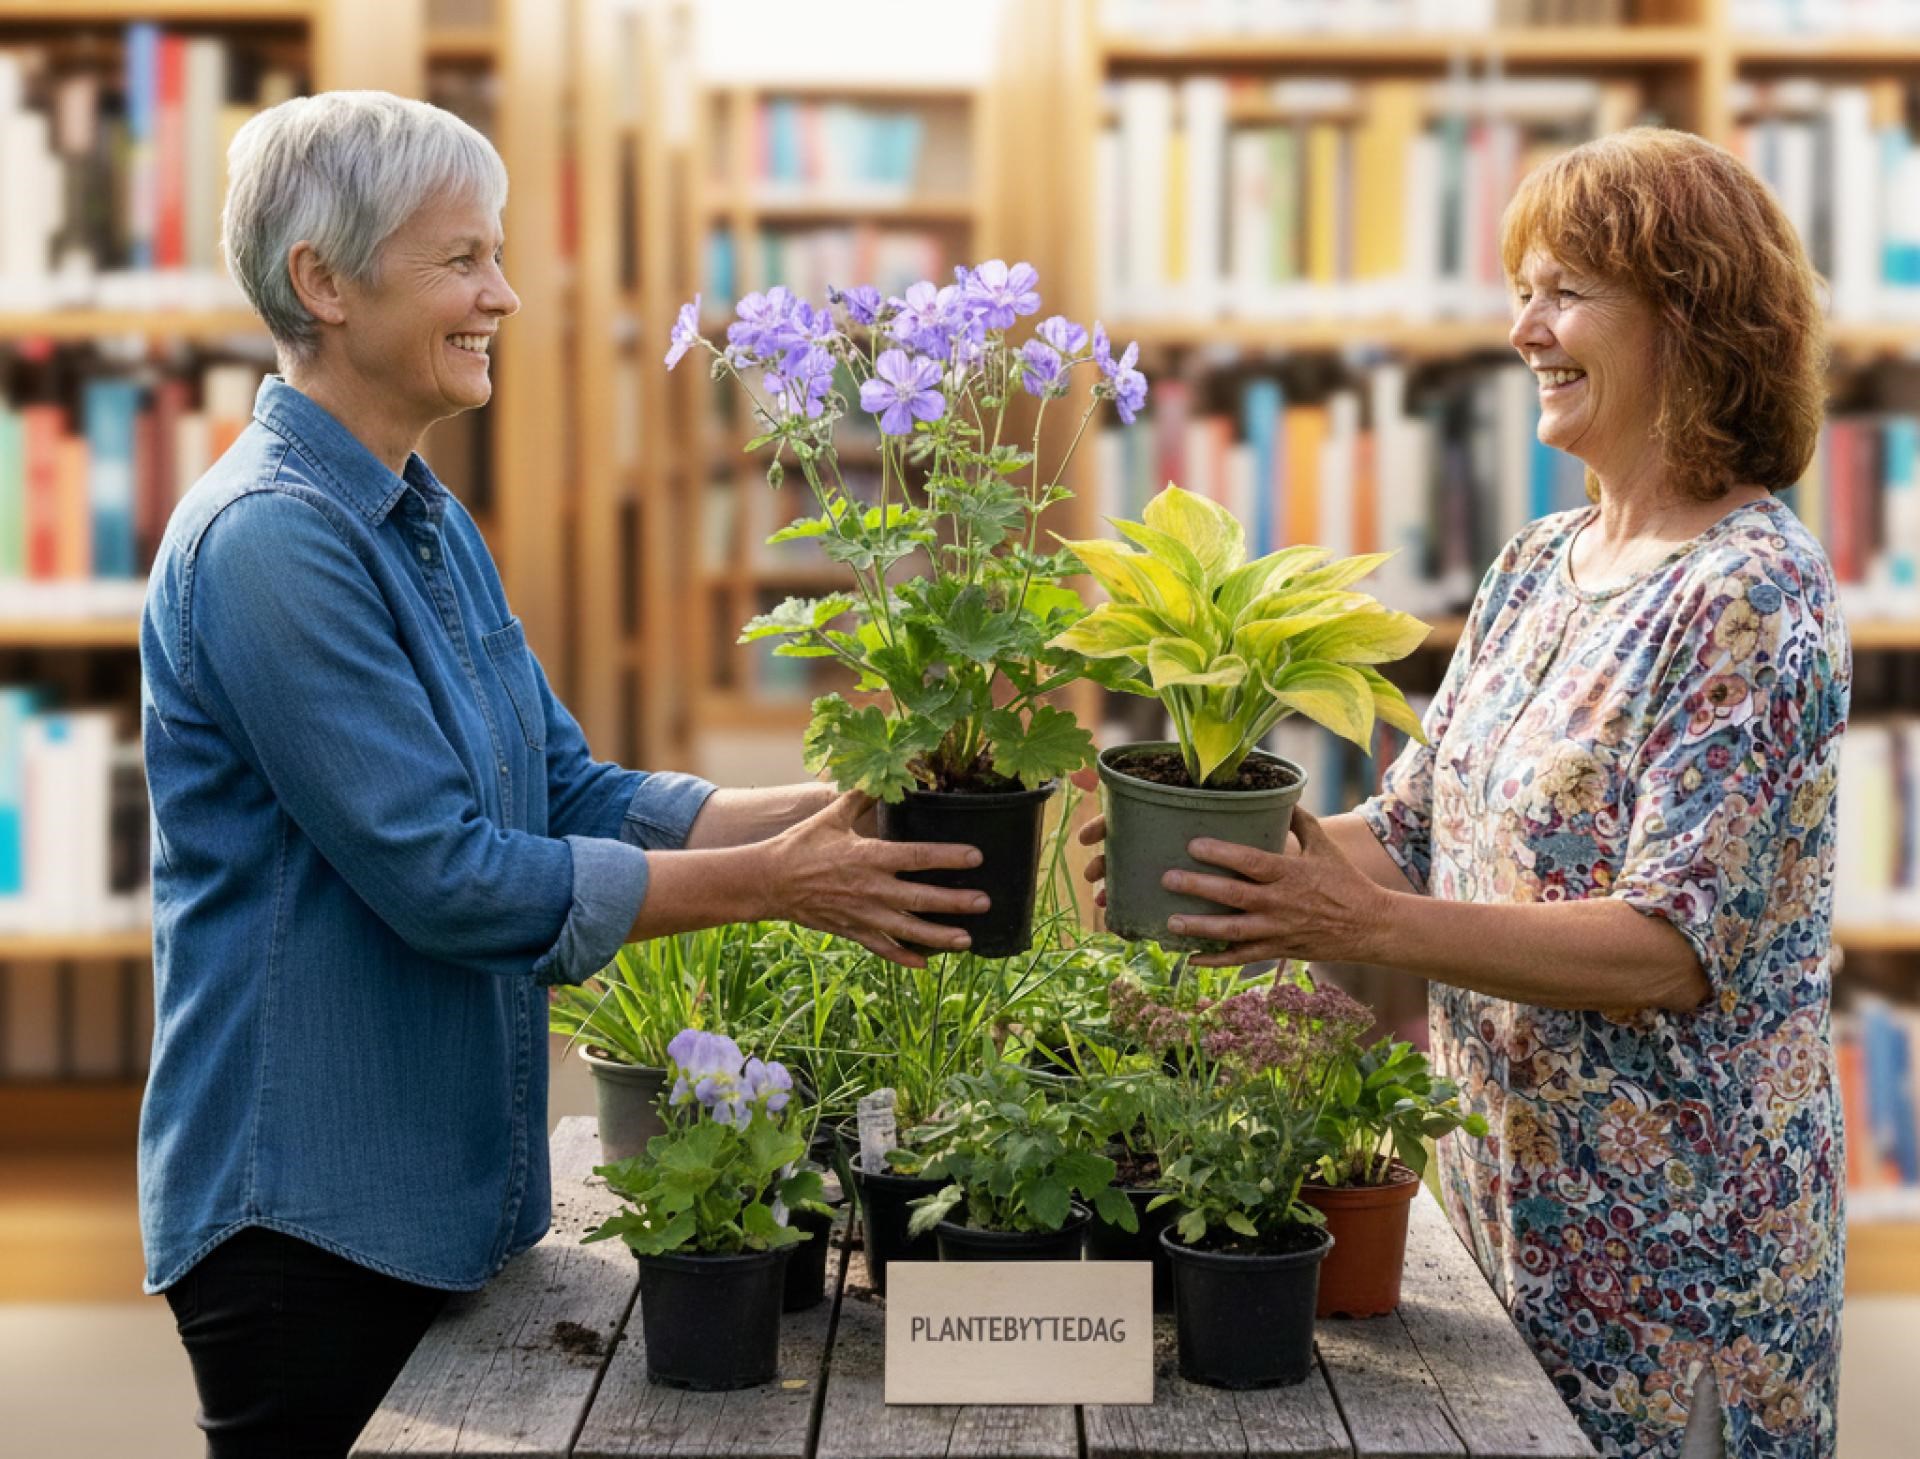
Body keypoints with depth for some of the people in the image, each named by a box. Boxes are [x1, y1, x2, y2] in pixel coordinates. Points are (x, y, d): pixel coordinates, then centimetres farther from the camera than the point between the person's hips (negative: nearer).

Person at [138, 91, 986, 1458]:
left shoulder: (427, 522, 11)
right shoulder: (267, 538, -19)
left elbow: (574, 794, 9)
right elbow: (440, 876, -22)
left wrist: (822, 808, -5)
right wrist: (773, 884, -18)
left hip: (443, 1192, 9)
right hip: (306, 1210, -9)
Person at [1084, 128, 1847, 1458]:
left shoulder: (1755, 595, -16)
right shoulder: (1537, 566, 8)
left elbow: (1680, 946, -23)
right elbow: (1416, 829, 10)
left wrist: (1369, 926, -31)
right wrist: (1216, 854, -9)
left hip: (1661, 1240, -7)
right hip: (1505, 1189, 7)